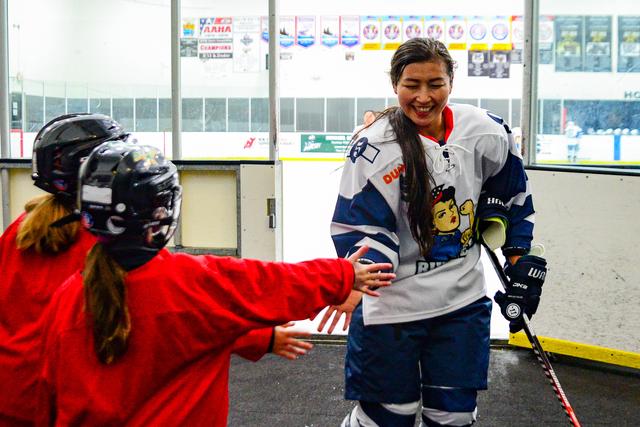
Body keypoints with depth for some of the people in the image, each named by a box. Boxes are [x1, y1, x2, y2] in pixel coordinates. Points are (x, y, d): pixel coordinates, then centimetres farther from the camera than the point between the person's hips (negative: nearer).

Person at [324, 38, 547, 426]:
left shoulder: (487, 133, -4)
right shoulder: (374, 147, -15)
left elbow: (510, 197, 12)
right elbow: (361, 227, -14)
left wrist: (519, 262, 14)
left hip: (463, 301, 3)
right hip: (391, 303, -3)